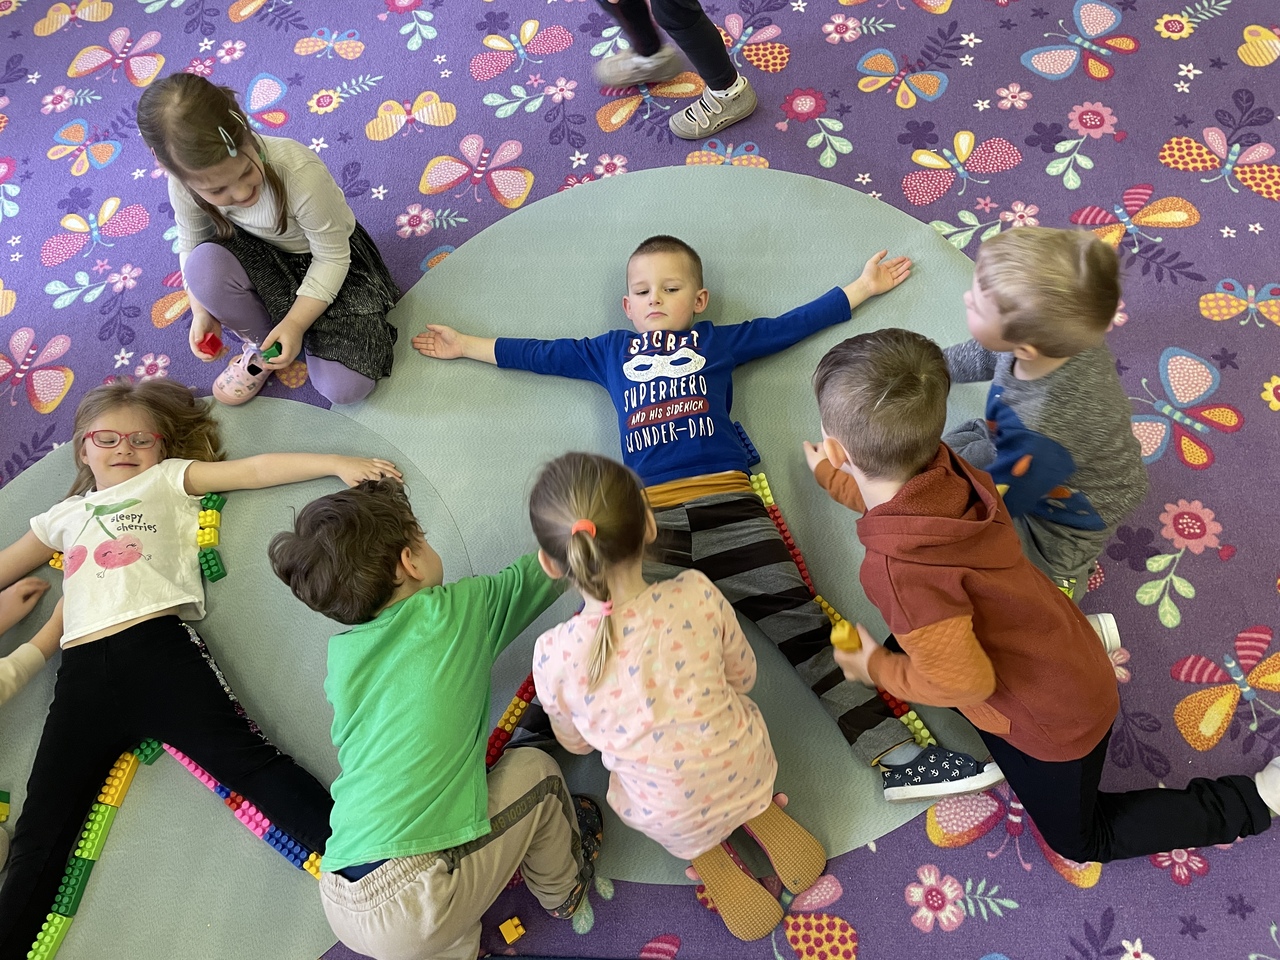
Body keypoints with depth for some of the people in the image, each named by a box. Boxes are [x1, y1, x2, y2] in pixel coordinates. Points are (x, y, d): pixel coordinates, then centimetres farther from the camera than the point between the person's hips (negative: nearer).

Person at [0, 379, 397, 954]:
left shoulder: (168, 479, 19)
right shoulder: (65, 516, 29)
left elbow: (254, 470, 8)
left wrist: (339, 464, -1)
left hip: (159, 647, -4)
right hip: (83, 672, 5)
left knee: (248, 761, -18)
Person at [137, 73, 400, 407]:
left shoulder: (301, 173, -36)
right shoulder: (186, 184, -23)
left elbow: (332, 258, -23)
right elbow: (191, 244, -4)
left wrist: (295, 322, -27)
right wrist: (201, 311, -17)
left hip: (327, 263, -3)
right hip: (261, 258, 3)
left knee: (345, 388, -21)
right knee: (204, 264, -34)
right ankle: (260, 343, -3)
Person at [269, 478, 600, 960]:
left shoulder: (342, 652, 7)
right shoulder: (456, 611, -7)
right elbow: (544, 569, 6)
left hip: (341, 910, 6)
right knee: (533, 769, 14)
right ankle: (564, 889, 35)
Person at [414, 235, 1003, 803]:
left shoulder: (721, 341, 23)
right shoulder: (609, 351, 26)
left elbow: (793, 324, 28)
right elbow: (535, 354, 33)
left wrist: (860, 287, 32)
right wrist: (465, 346, 39)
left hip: (727, 503, -1)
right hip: (646, 516, 1)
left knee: (800, 621, -9)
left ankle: (898, 754, -10)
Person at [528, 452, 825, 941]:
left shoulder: (554, 656, -26)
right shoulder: (697, 595, -25)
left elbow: (575, 743, -4)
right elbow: (742, 678, -5)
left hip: (670, 821, -1)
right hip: (748, 773, 2)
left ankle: (703, 851, 15)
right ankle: (757, 812, 17)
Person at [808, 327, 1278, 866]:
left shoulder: (900, 568, -43)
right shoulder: (937, 466, -21)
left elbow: (964, 681, -31)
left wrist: (877, 669, -14)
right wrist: (832, 477, 15)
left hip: (1054, 716, -6)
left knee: (1082, 840, 22)